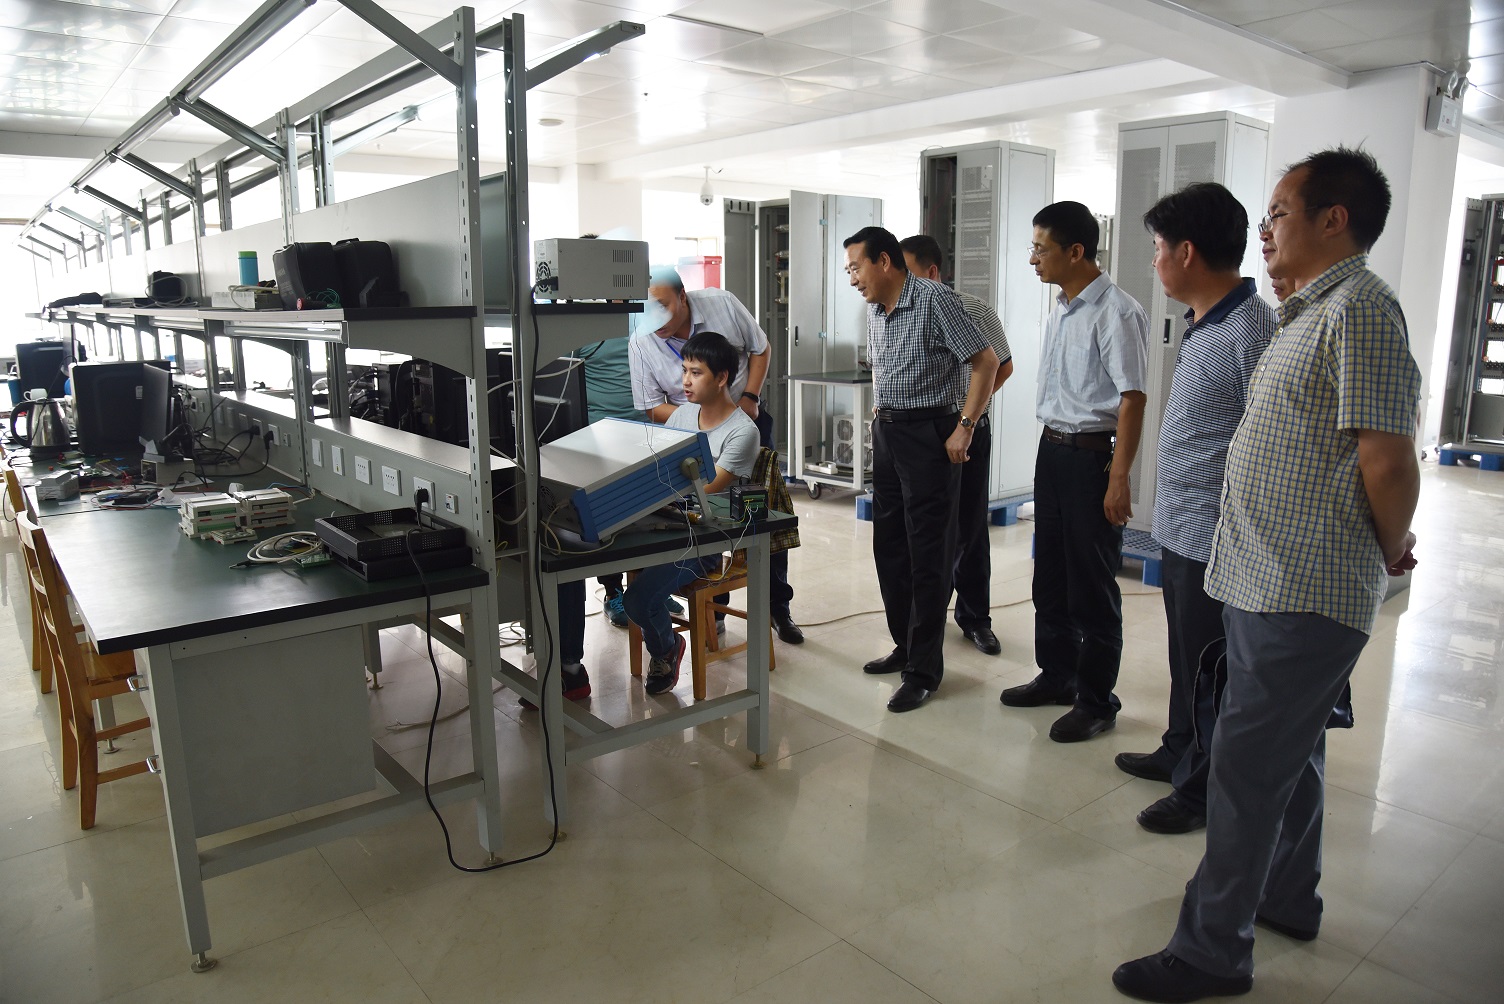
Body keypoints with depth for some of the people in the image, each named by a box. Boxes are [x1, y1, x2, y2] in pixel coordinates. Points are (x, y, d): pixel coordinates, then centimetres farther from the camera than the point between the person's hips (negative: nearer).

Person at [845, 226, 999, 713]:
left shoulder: (935, 299, -14)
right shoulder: (874, 310, 11)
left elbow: (986, 361, -15)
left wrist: (964, 429, -17)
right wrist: (882, 417, 18)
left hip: (929, 433, -9)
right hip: (886, 433, 9)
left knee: (928, 555, -3)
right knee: (888, 545, 14)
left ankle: (924, 669, 6)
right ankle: (905, 646, 28)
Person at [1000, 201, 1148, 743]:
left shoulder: (1117, 313, -15)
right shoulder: (1060, 310, 11)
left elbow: (1132, 399, -18)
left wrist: (1118, 480, -21)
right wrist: (1052, 450, 15)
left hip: (1092, 454, -9)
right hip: (1051, 449, 9)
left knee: (1092, 586, 1)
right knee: (1050, 574, 17)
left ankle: (1096, 700, 15)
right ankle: (1057, 675, 33)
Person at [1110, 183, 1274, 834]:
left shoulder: (1252, 332, -21)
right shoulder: (1202, 324, 9)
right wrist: (1170, 519, 17)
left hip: (1216, 539, -9)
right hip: (1179, 529, 9)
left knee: (1209, 671, 7)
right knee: (1185, 657, 23)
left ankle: (1203, 790, 24)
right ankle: (1180, 752, 41)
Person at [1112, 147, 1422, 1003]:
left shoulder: (1360, 308, -17)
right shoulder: (1315, 312, 15)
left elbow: (1389, 463, -21)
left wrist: (1389, 553, -6)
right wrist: (1388, 548, 16)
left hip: (1302, 595, -10)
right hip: (1272, 582, 10)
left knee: (1247, 769, -2)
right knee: (1290, 752, 22)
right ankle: (1288, 896, 40)